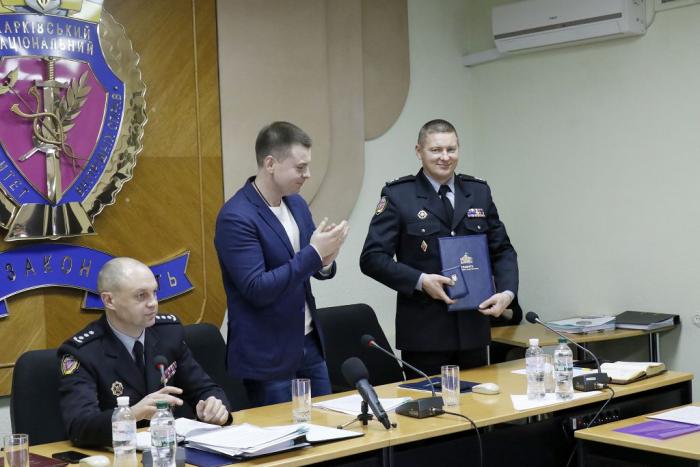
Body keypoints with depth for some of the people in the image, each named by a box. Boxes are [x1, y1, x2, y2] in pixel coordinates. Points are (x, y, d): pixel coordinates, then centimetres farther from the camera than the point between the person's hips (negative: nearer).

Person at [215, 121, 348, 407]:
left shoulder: (296, 203, 6)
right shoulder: (236, 217, -18)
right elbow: (257, 289, -23)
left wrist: (324, 262, -9)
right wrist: (314, 252, -24)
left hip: (309, 343, 7)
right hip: (268, 356, -7)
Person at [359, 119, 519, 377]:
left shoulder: (479, 192, 10)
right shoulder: (398, 195, -3)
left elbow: (502, 250, 13)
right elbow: (372, 257, -7)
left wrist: (507, 291, -4)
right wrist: (420, 281, -18)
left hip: (473, 328, 4)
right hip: (424, 333, -4)